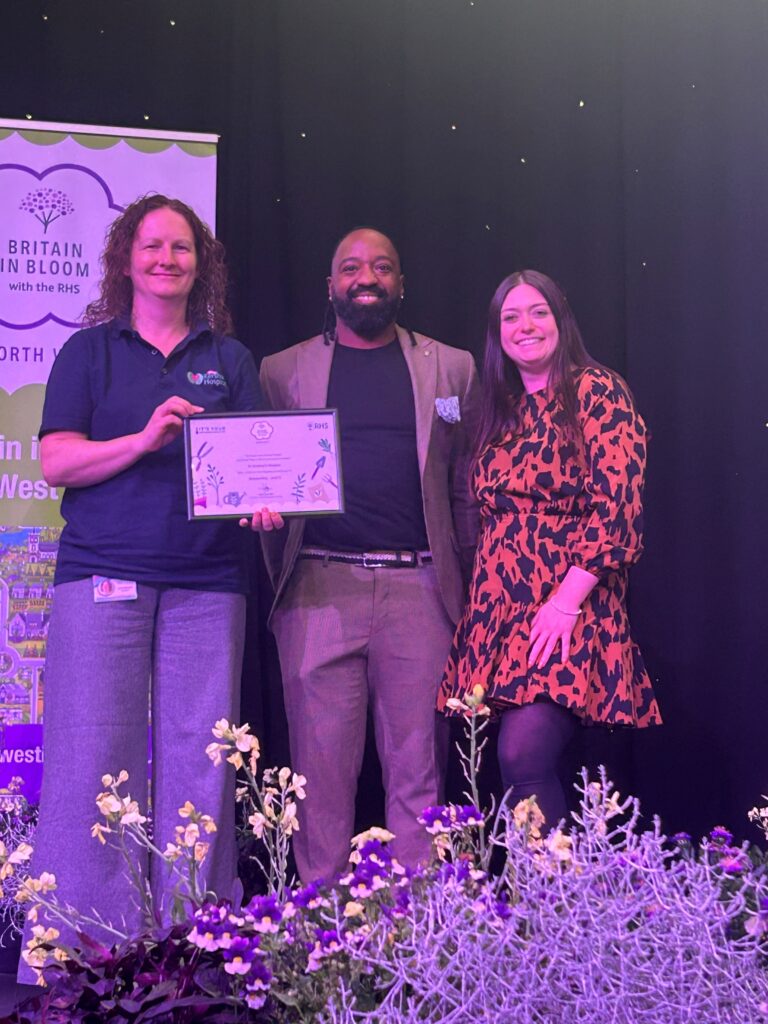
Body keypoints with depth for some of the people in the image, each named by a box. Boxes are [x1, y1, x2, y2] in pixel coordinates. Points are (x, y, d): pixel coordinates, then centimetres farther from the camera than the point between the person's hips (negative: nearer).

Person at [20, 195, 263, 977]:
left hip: (207, 582, 2)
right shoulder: (89, 351, 11)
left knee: (198, 760, -1)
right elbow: (57, 462, 2)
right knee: (94, 757, -5)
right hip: (102, 576, -2)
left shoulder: (229, 359, 17)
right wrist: (145, 439, -14)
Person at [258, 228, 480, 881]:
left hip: (419, 587, 1)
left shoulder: (451, 369, 13)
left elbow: (467, 487, 12)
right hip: (320, 588, 0)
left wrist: (469, 584, 6)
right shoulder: (284, 372, 12)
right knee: (322, 761, 1)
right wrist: (279, 580, -2)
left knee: (418, 765, 3)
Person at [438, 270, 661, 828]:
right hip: (499, 609, 6)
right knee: (518, 760, 0)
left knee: (524, 754, -22)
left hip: (570, 609, -6)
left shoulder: (597, 392, -1)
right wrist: (480, 602, 9)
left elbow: (617, 508, -10)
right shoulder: (501, 413, 19)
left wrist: (567, 600, -18)